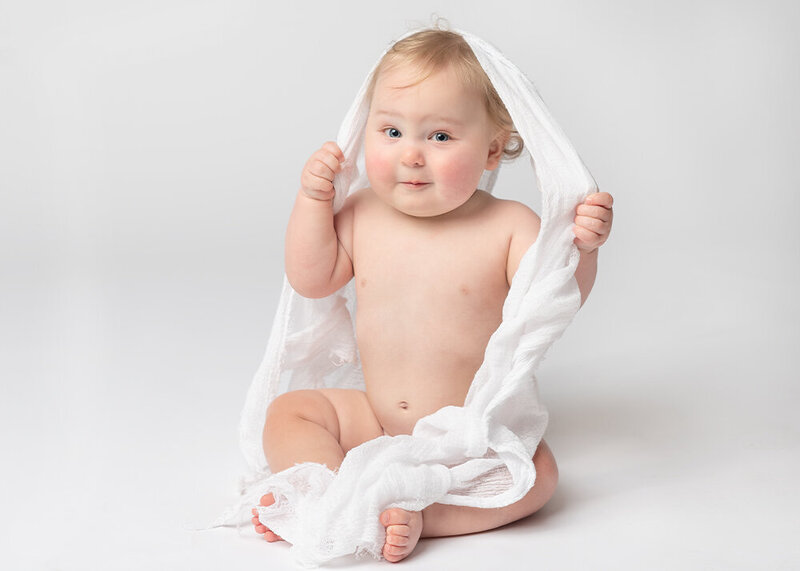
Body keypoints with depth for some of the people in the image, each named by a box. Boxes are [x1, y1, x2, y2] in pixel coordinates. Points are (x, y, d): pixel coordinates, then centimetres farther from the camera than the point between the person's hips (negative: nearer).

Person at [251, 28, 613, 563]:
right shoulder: (362, 215, 0)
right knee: (288, 411, -8)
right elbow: (311, 280, 4)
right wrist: (313, 198, -5)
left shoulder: (509, 226, -11)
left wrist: (580, 248, -33)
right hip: (375, 422, 4)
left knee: (535, 471, -28)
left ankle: (413, 514, -29)